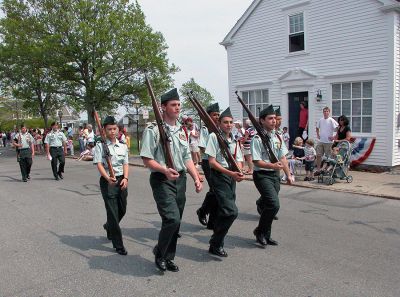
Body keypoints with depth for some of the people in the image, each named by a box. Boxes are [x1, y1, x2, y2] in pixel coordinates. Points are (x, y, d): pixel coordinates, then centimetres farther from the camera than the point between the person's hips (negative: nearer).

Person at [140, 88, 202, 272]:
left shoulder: (181, 130, 15)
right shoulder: (153, 130, -8)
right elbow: (146, 159, -12)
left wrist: (196, 178, 4)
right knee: (172, 219, -17)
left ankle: (168, 258, 28)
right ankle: (159, 253, 9)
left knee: (176, 222, 11)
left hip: (180, 179, 7)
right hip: (162, 180, -7)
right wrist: (165, 170, -26)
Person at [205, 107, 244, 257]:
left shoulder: (234, 140, 15)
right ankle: (216, 243, -1)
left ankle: (216, 244, 28)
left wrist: (239, 173, -9)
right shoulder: (214, 136, -7)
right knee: (231, 211, -17)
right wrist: (229, 173, -20)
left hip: (231, 177, 7)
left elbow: (238, 161, 14)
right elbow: (211, 161, -12)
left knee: (223, 212, 13)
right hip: (219, 176, -7)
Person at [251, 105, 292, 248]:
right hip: (262, 175, -7)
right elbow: (256, 161, -16)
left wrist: (288, 175, 14)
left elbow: (283, 158, 15)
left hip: (275, 174, 7)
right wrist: (272, 165, -27)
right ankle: (260, 231, 4)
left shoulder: (277, 137, 10)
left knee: (268, 205, 13)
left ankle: (265, 235, 28)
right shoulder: (257, 139, -12)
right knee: (274, 204, -18)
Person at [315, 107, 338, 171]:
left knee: (328, 156, 4)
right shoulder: (320, 120, 7)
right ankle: (318, 169, 15)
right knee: (318, 155, 6)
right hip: (320, 141, 5)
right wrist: (317, 134, 11)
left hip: (328, 141, -5)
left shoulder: (331, 120, -8)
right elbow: (317, 128, 24)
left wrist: (334, 137, -12)